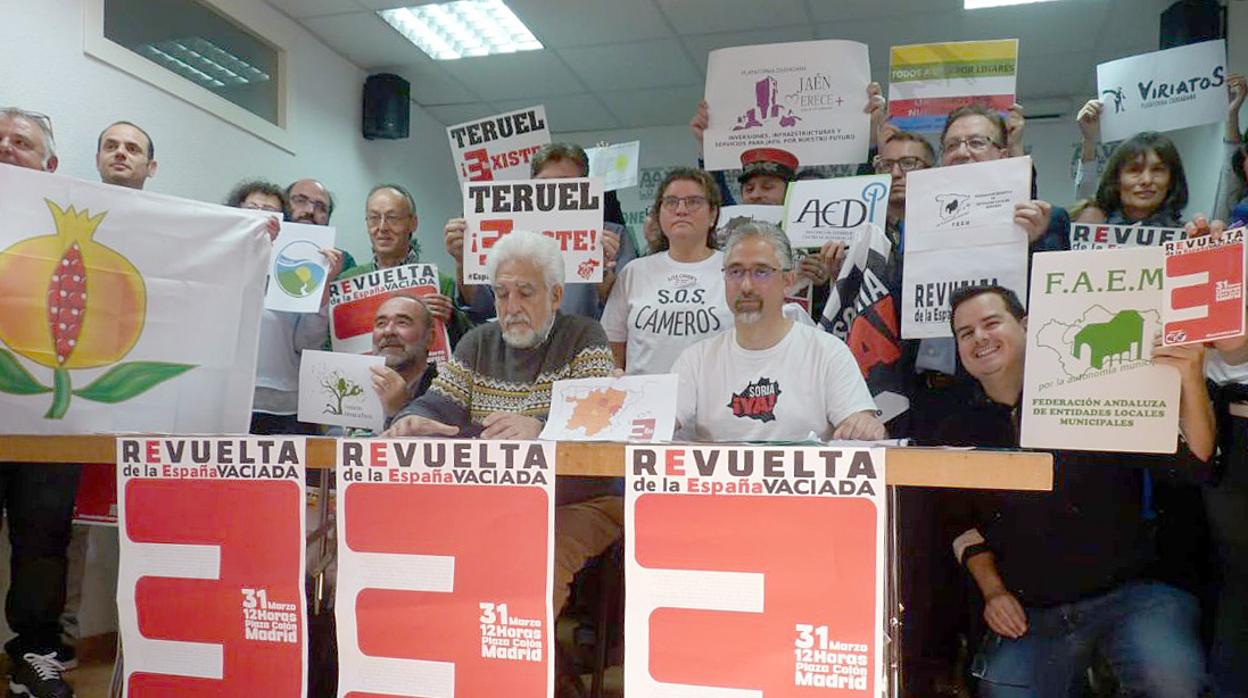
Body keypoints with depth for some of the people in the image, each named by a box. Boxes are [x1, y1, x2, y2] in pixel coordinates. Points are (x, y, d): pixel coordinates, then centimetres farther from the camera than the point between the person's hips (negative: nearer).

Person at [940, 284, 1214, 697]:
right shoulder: (960, 431, 8)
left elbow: (1191, 463, -7)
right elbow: (963, 524, 18)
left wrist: (1191, 381, -22)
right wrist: (992, 589, 5)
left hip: (1129, 594, -3)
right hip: (1028, 616, 4)